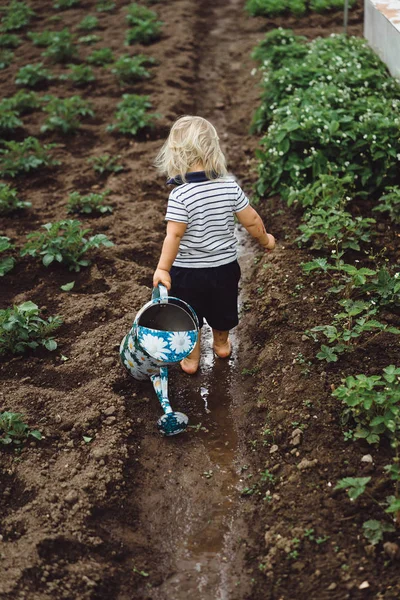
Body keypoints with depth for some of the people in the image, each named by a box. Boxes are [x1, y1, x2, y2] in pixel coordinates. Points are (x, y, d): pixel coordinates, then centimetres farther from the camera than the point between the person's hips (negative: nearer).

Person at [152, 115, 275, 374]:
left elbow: (174, 236, -25)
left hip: (187, 270, -4)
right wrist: (265, 239, 13)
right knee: (221, 311, 29)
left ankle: (191, 358, 35)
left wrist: (163, 268, -17)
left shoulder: (180, 195, -25)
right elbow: (252, 220, -6)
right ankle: (221, 344, 53)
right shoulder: (230, 186, -13)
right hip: (225, 266, 4)